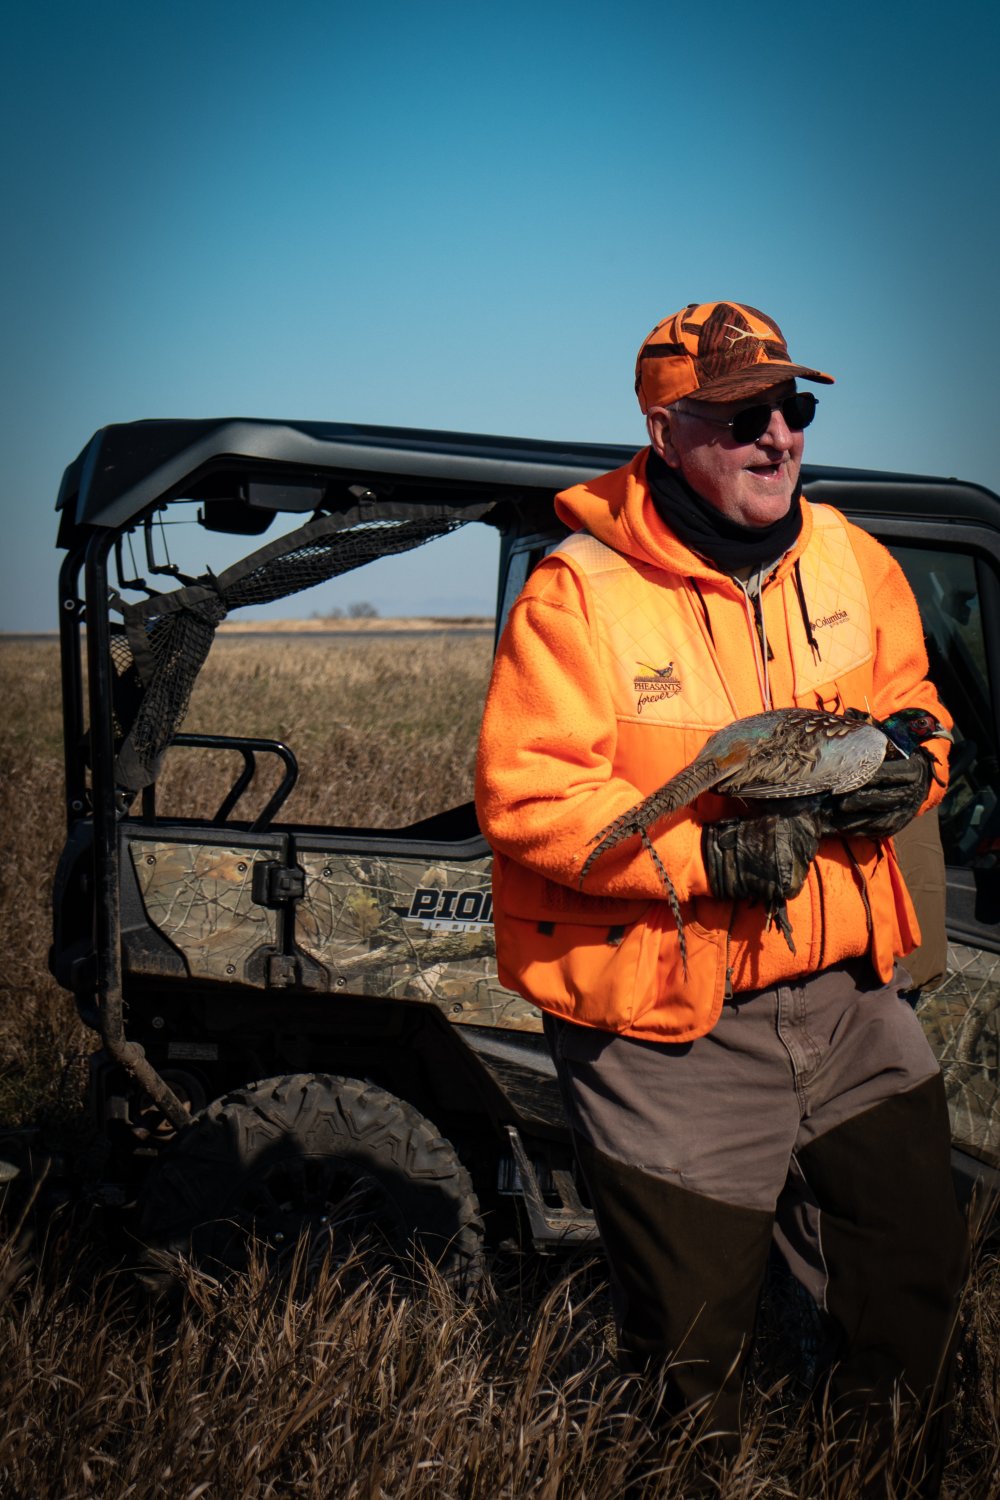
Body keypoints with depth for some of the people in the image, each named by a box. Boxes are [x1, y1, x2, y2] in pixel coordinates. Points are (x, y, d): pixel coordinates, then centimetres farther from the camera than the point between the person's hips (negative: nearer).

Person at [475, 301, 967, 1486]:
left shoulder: (850, 559, 3)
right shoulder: (578, 595, -16)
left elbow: (914, 706, 14)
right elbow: (523, 796, -20)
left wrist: (905, 769, -9)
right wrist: (707, 858, -27)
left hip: (851, 994, 6)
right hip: (674, 1028, -5)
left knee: (920, 1274, 18)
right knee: (692, 1354, 8)